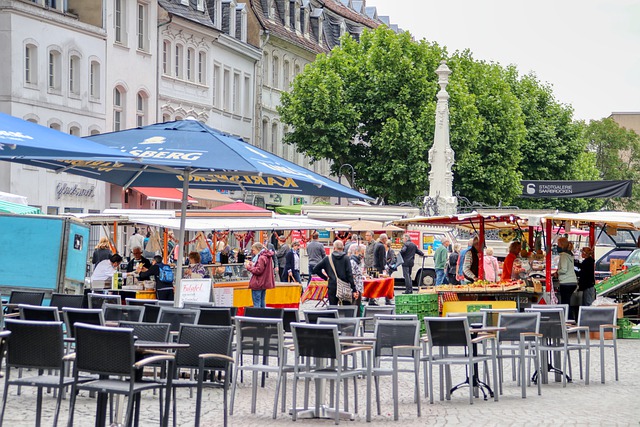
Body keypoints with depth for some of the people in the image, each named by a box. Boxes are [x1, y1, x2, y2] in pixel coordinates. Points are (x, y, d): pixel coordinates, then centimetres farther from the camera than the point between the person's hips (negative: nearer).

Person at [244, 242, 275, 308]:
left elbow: (258, 270, -21)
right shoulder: (267, 257, 13)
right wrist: (253, 265, 10)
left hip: (258, 284, -10)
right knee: (262, 302, 16)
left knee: (256, 303, -7)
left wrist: (249, 267, -12)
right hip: (264, 282, 10)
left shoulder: (261, 258, -18)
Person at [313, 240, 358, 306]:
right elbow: (349, 275, -9)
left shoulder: (327, 258, 2)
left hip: (332, 287, 1)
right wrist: (354, 290, -7)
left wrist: (325, 277, 14)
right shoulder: (346, 258, -4)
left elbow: (316, 270, 5)